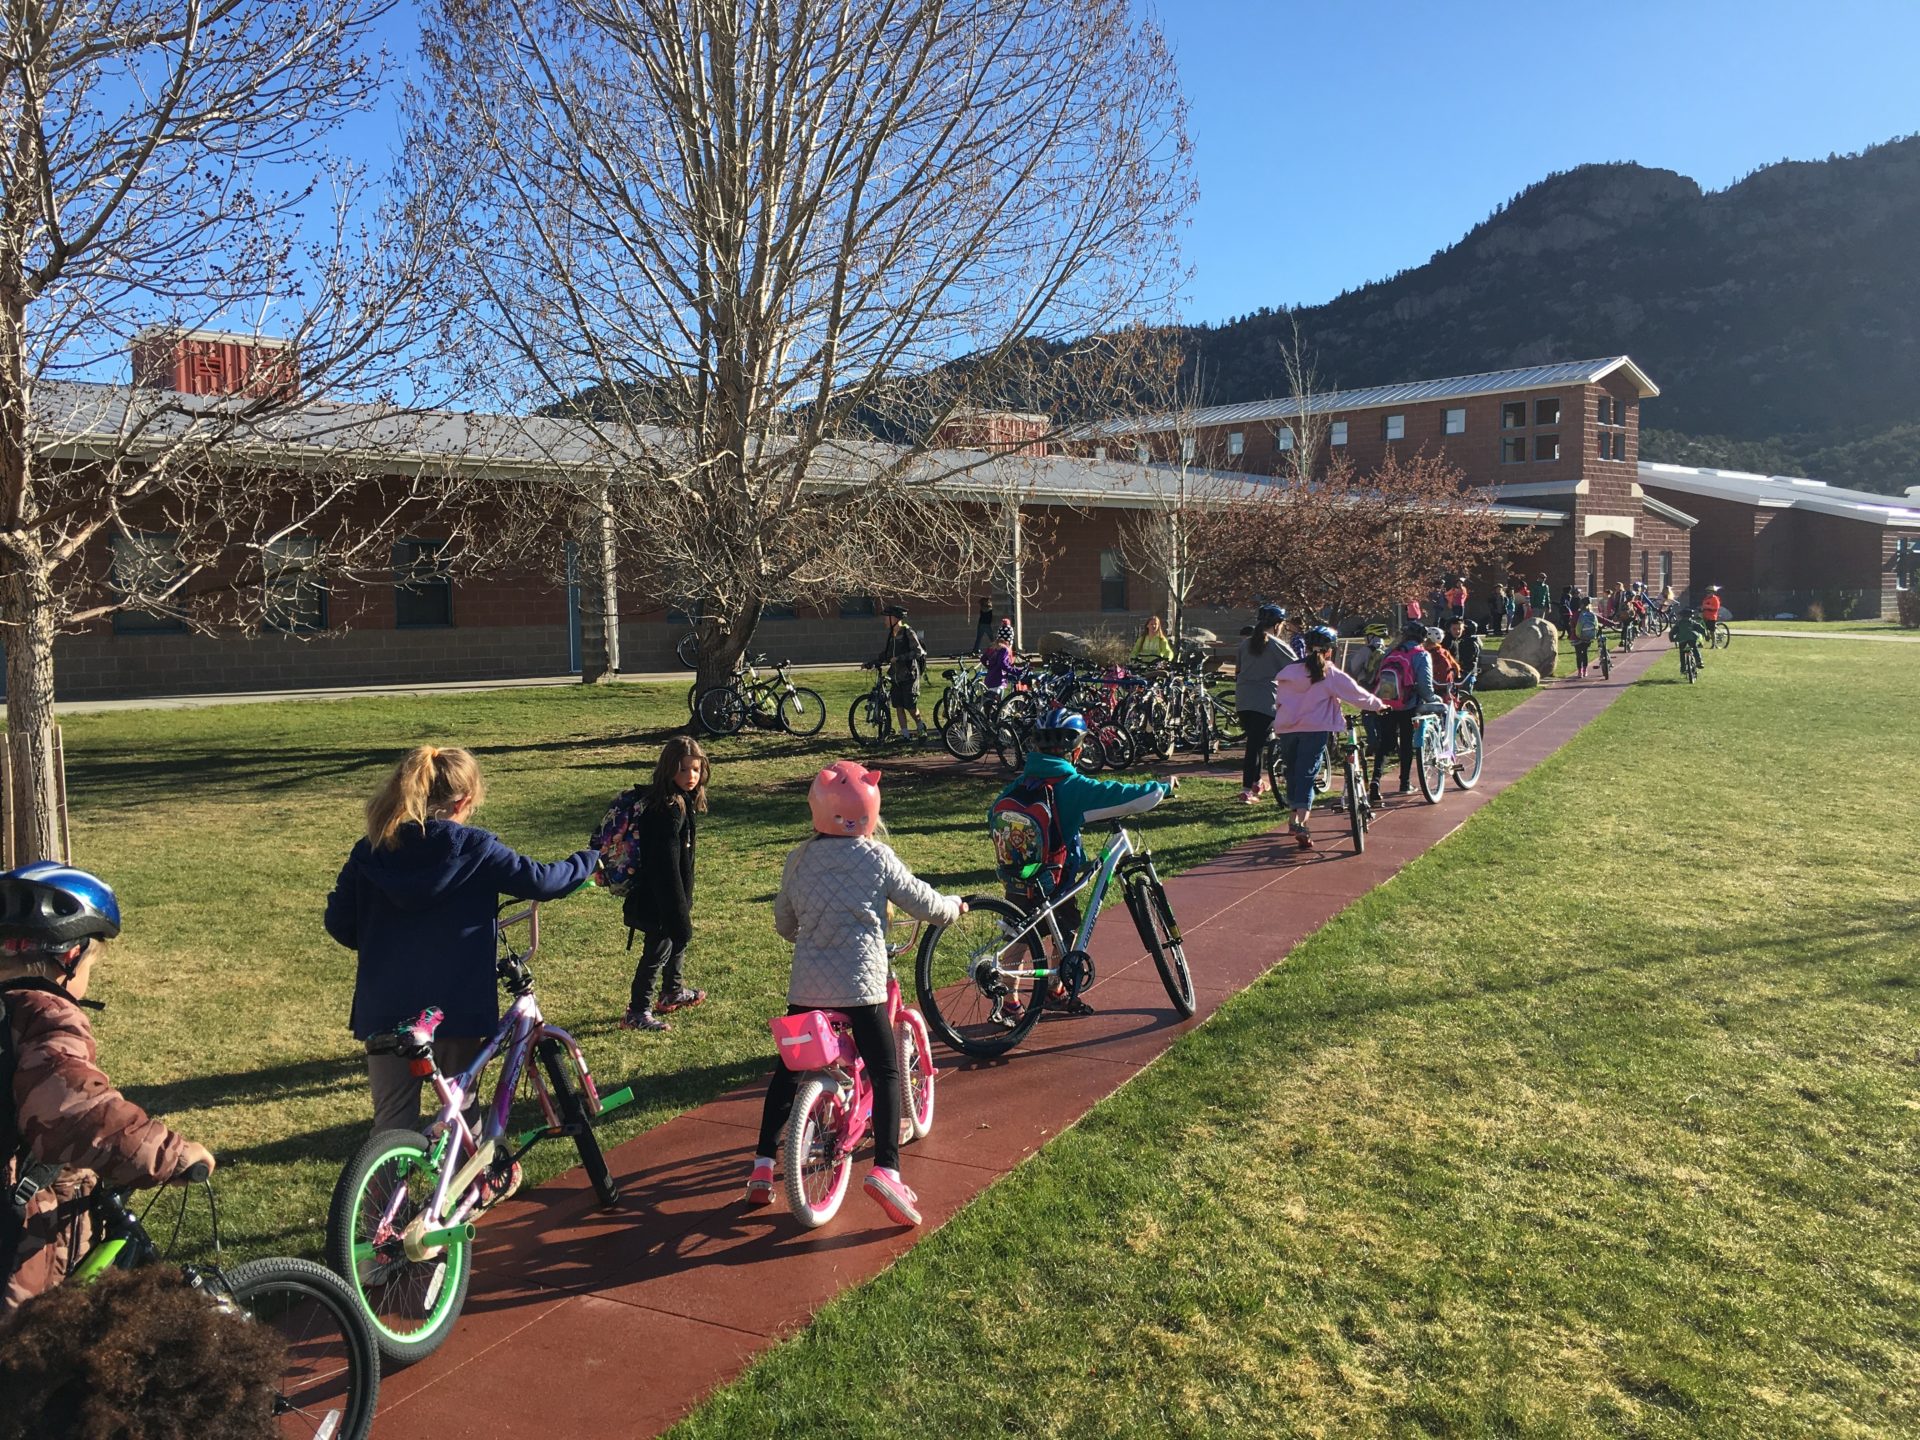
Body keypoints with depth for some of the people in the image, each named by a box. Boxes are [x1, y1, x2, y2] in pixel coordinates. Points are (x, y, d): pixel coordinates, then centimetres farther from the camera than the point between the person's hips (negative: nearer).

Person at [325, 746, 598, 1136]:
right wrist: (589, 861, 9)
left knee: (393, 1123, 12)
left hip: (384, 1011, 3)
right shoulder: (474, 849, -11)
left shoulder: (370, 851, -1)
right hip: (457, 1008, -3)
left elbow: (339, 922, 5)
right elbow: (541, 880, -8)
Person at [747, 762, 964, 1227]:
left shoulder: (799, 858, 6)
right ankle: (886, 1169, -12)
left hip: (805, 984, 4)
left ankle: (763, 1165, 20)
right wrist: (954, 905, 24)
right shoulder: (876, 857, -6)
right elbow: (925, 904, 2)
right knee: (885, 1071, 2)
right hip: (859, 984, -4)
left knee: (788, 1069, 18)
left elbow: (783, 922, 18)